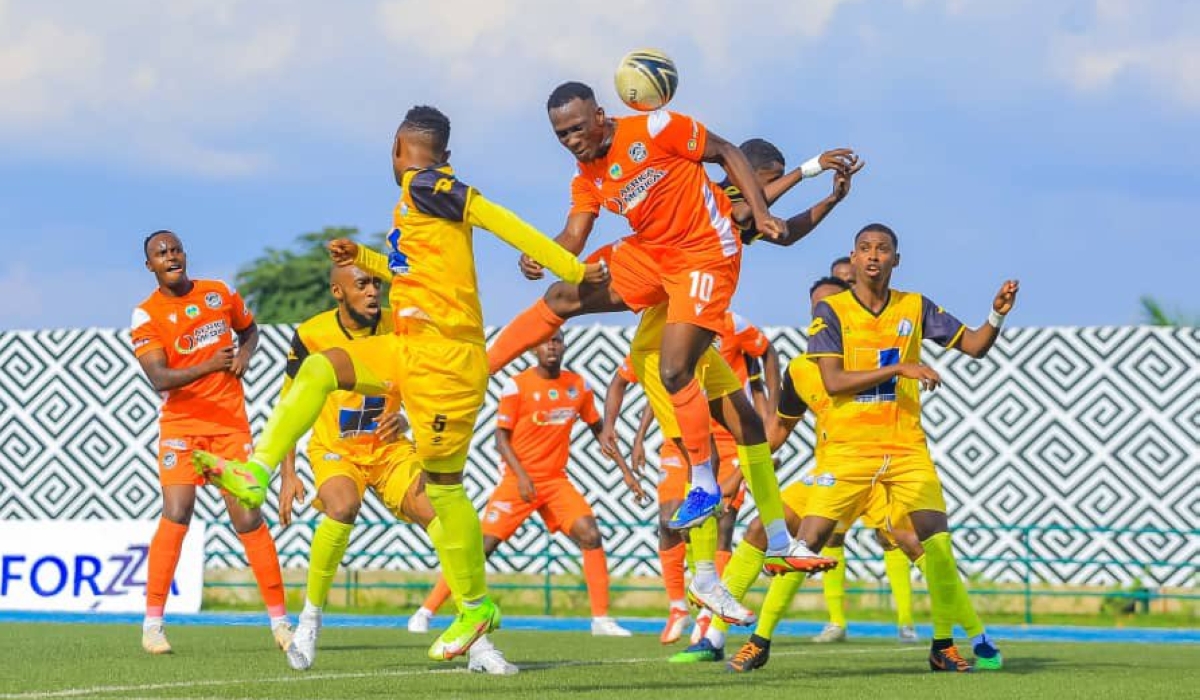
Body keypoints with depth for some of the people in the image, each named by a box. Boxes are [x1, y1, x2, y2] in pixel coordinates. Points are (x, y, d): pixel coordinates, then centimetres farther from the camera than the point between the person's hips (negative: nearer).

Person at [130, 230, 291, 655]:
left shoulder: (219, 293, 6)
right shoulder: (147, 316, -6)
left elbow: (249, 328, 23)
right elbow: (158, 378, -17)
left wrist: (244, 354, 0)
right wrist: (208, 366, -32)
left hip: (231, 423, 2)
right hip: (181, 425, -2)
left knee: (248, 518, -4)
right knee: (176, 514, -16)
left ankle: (279, 620, 4)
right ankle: (152, 624, -7)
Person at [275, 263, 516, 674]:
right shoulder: (311, 335, -13)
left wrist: (404, 420, -23)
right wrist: (288, 475, -12)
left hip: (390, 450, 2)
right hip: (335, 451, -2)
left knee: (439, 513, -18)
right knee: (342, 507, -34)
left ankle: (477, 644, -12)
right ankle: (310, 619, -13)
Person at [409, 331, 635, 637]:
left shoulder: (579, 386, 5)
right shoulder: (517, 386, -8)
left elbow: (599, 429, 16)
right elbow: (501, 438, -7)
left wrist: (624, 470, 12)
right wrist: (521, 476, -19)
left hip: (556, 480, 4)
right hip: (518, 479, -4)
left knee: (591, 536, -13)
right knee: (484, 545, -9)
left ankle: (601, 619, -6)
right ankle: (426, 611, -2)